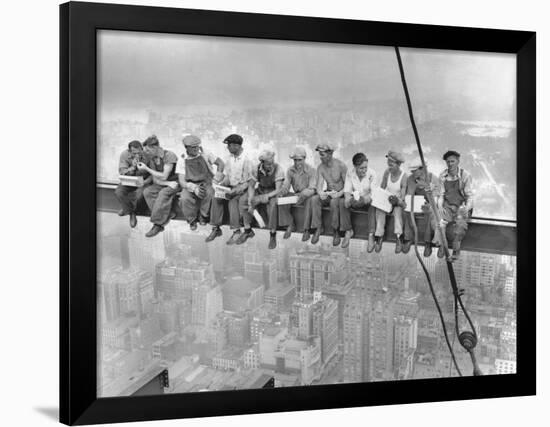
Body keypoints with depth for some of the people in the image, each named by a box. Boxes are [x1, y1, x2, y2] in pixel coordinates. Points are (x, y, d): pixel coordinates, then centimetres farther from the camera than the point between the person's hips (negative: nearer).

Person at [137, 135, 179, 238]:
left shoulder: (169, 156, -18)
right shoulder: (151, 158, 2)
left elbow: (163, 176, -21)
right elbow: (155, 180, 0)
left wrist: (146, 169, -19)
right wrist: (168, 183, -19)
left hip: (175, 183, -6)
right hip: (162, 184, 6)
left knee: (163, 193, -35)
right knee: (147, 192, -22)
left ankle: (158, 224, -29)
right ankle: (167, 215, -24)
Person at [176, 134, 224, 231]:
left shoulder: (205, 155, 3)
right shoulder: (182, 161, 1)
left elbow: (220, 163, 5)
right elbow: (182, 181, -7)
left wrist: (218, 175, -15)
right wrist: (194, 188, -27)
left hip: (206, 184, 0)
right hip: (190, 186, 0)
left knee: (209, 193, -36)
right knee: (184, 198, -33)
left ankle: (203, 216, -8)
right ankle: (192, 220, -4)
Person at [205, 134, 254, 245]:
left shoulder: (246, 160, -15)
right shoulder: (229, 159, 7)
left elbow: (247, 183, -15)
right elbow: (227, 176, 13)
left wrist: (234, 191, -26)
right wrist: (220, 185, -7)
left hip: (242, 189, -6)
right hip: (230, 187, 6)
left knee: (233, 201, -33)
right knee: (216, 198, -18)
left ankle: (236, 231, -25)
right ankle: (216, 228, -13)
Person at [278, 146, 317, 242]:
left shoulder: (311, 170, -13)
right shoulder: (290, 170, 0)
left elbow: (312, 189, -20)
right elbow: (286, 185, -1)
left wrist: (303, 194, -42)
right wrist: (284, 189, -28)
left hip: (307, 195, -4)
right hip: (296, 194, 5)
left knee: (309, 200, -38)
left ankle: (306, 230, -32)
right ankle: (290, 225, -9)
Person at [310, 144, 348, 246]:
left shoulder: (340, 165, -14)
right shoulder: (320, 168, -1)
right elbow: (319, 185, -6)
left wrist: (339, 193, -28)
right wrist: (321, 193, -29)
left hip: (340, 194, -4)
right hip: (328, 194, 4)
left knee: (334, 202, -38)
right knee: (314, 199, -26)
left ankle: (336, 231, -23)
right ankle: (318, 228, -18)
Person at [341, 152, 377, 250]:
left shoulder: (372, 174, -12)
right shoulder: (350, 173, -5)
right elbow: (347, 190, -7)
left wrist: (368, 197, -41)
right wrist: (347, 198, -31)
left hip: (367, 200, -2)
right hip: (354, 199, 2)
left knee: (373, 206, -35)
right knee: (342, 204, -26)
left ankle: (371, 235, -37)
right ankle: (348, 231, -15)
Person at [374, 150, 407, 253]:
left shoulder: (404, 176, -15)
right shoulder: (387, 172, -5)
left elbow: (402, 198, -17)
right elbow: (382, 188, 4)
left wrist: (397, 200, -37)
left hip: (397, 203, -2)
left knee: (398, 209, -35)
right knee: (380, 209, -29)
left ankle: (399, 238, -37)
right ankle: (378, 237, -29)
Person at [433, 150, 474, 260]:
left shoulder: (465, 176, -7)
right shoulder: (442, 176, 2)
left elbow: (470, 196, -6)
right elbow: (441, 194, 6)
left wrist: (467, 208, -24)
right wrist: (440, 206, -13)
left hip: (462, 207, -2)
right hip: (447, 206, 2)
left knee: (461, 223, -32)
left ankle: (456, 249, -16)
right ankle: (441, 245, -13)